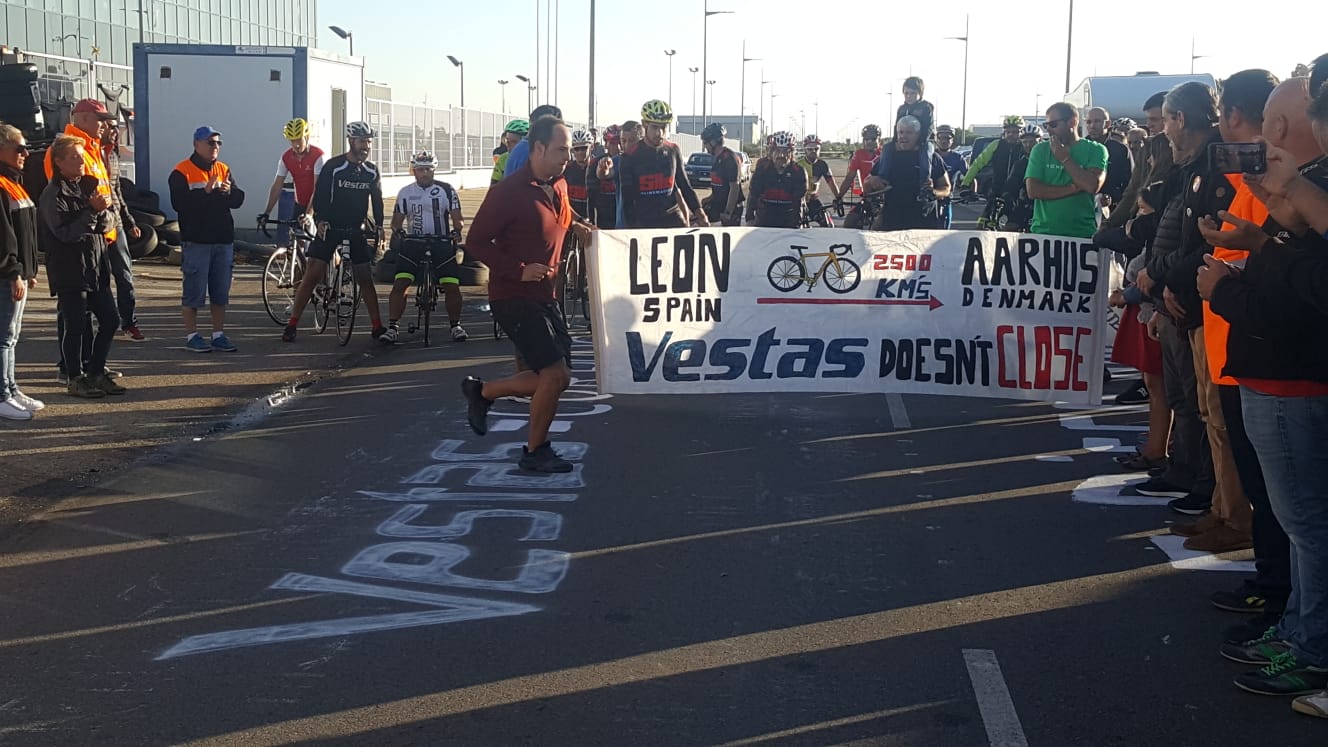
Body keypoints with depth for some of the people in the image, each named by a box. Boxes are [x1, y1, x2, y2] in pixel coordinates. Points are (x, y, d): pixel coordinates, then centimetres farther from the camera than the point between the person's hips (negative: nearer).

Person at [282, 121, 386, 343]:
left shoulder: (372, 171, 5)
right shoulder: (333, 166, -8)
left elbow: (377, 200, 11)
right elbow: (320, 196, -9)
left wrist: (379, 226, -1)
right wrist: (321, 220, -22)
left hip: (356, 231, 3)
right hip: (330, 228, -3)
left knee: (365, 278, 4)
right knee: (312, 275, -6)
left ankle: (378, 327, 10)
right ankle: (292, 325, -3)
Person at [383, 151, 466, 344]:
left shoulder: (446, 190, 1)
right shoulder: (405, 193, 9)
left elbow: (456, 218, 0)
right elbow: (397, 220, 11)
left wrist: (457, 230, -22)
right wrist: (397, 231, -12)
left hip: (441, 243, -1)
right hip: (413, 242, 1)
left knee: (452, 285, -10)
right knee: (400, 284, -13)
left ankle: (456, 326, 9)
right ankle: (392, 327, -9)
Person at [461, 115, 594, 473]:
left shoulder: (559, 187, 8)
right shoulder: (508, 192, -17)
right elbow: (476, 241, -15)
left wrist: (577, 225, 14)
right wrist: (519, 269, -24)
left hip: (544, 297, 9)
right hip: (513, 297, -9)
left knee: (557, 378, 10)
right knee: (555, 373, -14)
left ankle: (481, 391, 27)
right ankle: (535, 452, 4)